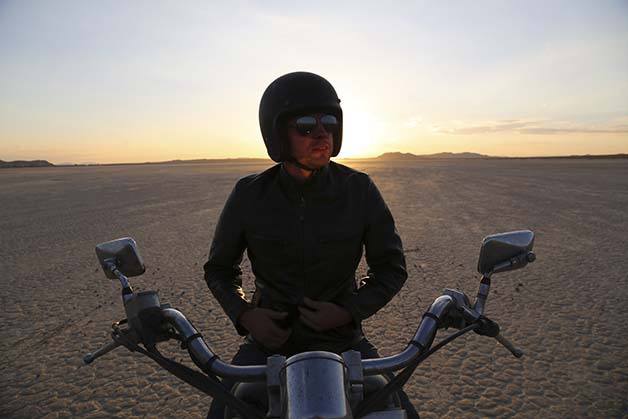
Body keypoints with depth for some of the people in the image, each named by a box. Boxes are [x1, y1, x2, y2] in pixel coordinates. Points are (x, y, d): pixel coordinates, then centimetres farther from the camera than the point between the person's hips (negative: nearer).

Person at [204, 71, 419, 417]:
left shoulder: (359, 190, -11)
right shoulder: (249, 195, -10)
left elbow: (391, 267, 0)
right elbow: (219, 268, 5)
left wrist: (348, 312, -15)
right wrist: (243, 315, -13)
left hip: (342, 338, 1)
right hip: (271, 338, 1)